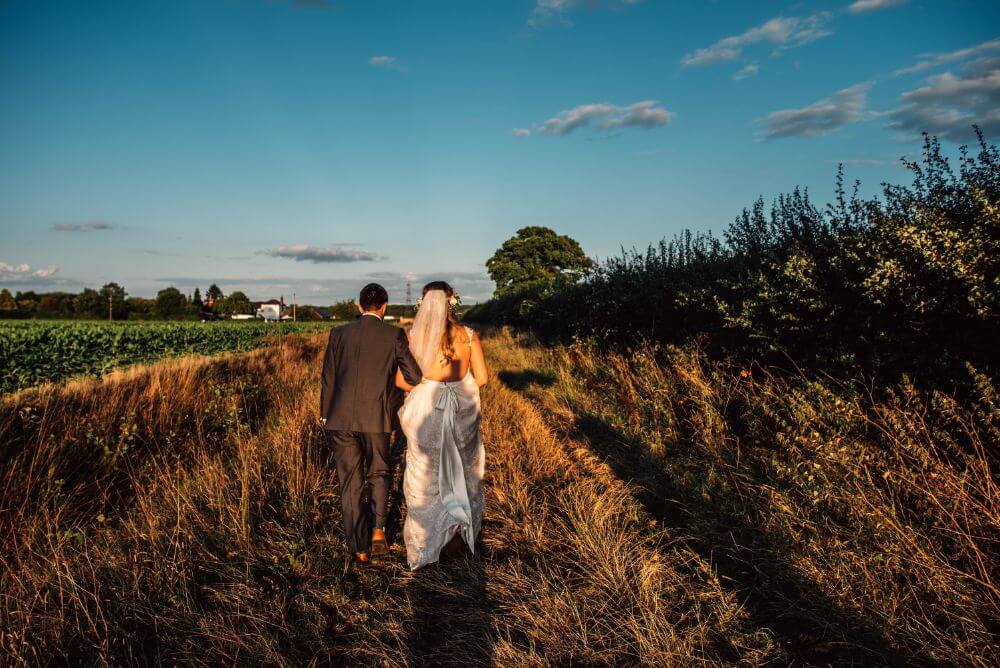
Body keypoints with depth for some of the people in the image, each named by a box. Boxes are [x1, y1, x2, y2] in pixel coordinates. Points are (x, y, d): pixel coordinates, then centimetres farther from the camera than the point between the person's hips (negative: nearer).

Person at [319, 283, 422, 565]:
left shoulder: (339, 333, 4)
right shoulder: (394, 335, -3)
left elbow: (328, 380, 6)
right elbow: (415, 377, -4)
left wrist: (325, 417, 17)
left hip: (341, 419, 1)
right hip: (376, 419, -1)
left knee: (351, 482, 11)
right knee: (378, 473, 22)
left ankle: (359, 549, 17)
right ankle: (378, 528, 5)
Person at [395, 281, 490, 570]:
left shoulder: (414, 336, -9)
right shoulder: (468, 335, -7)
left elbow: (401, 380, -6)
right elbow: (482, 378, -7)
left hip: (426, 409, -1)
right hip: (463, 411, 1)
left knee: (426, 478, 14)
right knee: (461, 473, 21)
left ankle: (426, 544, 24)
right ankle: (457, 535, 32)